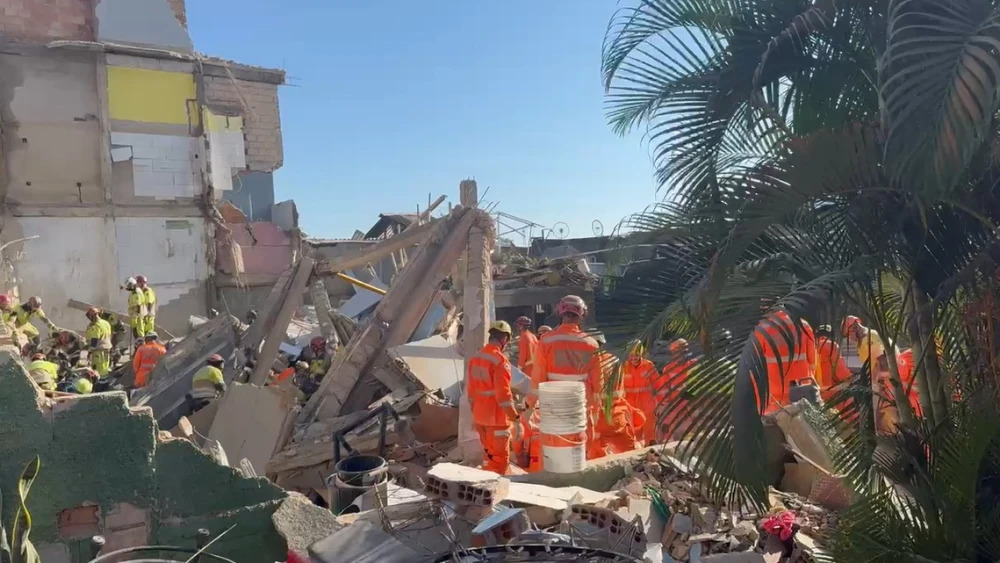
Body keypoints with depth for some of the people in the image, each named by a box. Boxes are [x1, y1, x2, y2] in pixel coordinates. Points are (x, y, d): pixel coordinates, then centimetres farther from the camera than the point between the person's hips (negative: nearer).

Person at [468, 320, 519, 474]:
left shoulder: (475, 358, 7)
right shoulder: (500, 360, -18)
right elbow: (503, 393, -20)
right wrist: (514, 416, -10)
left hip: (479, 416, 8)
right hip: (497, 417, -8)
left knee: (489, 453, 21)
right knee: (500, 458, 2)